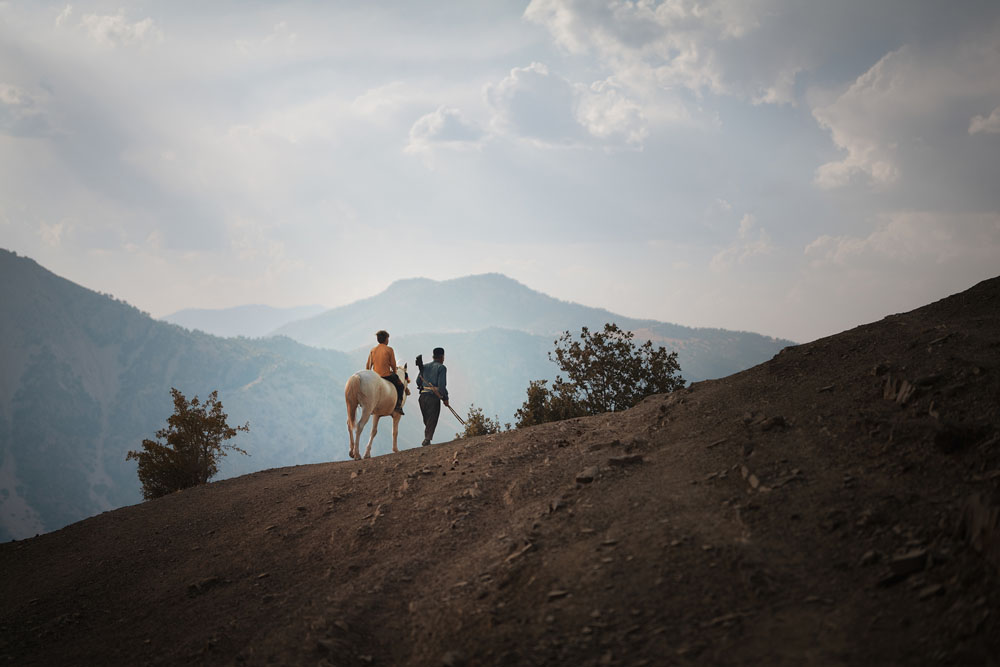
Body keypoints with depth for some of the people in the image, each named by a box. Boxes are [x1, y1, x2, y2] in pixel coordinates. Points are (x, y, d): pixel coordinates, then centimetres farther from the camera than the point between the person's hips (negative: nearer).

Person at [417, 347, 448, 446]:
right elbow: (442, 385, -13)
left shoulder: (425, 367, 14)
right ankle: (427, 439, -14)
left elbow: (418, 381, 14)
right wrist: (445, 398, -6)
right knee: (432, 420, -2)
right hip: (434, 397, -5)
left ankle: (427, 438, 21)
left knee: (427, 420, 17)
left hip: (423, 396, 5)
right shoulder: (441, 368, -4)